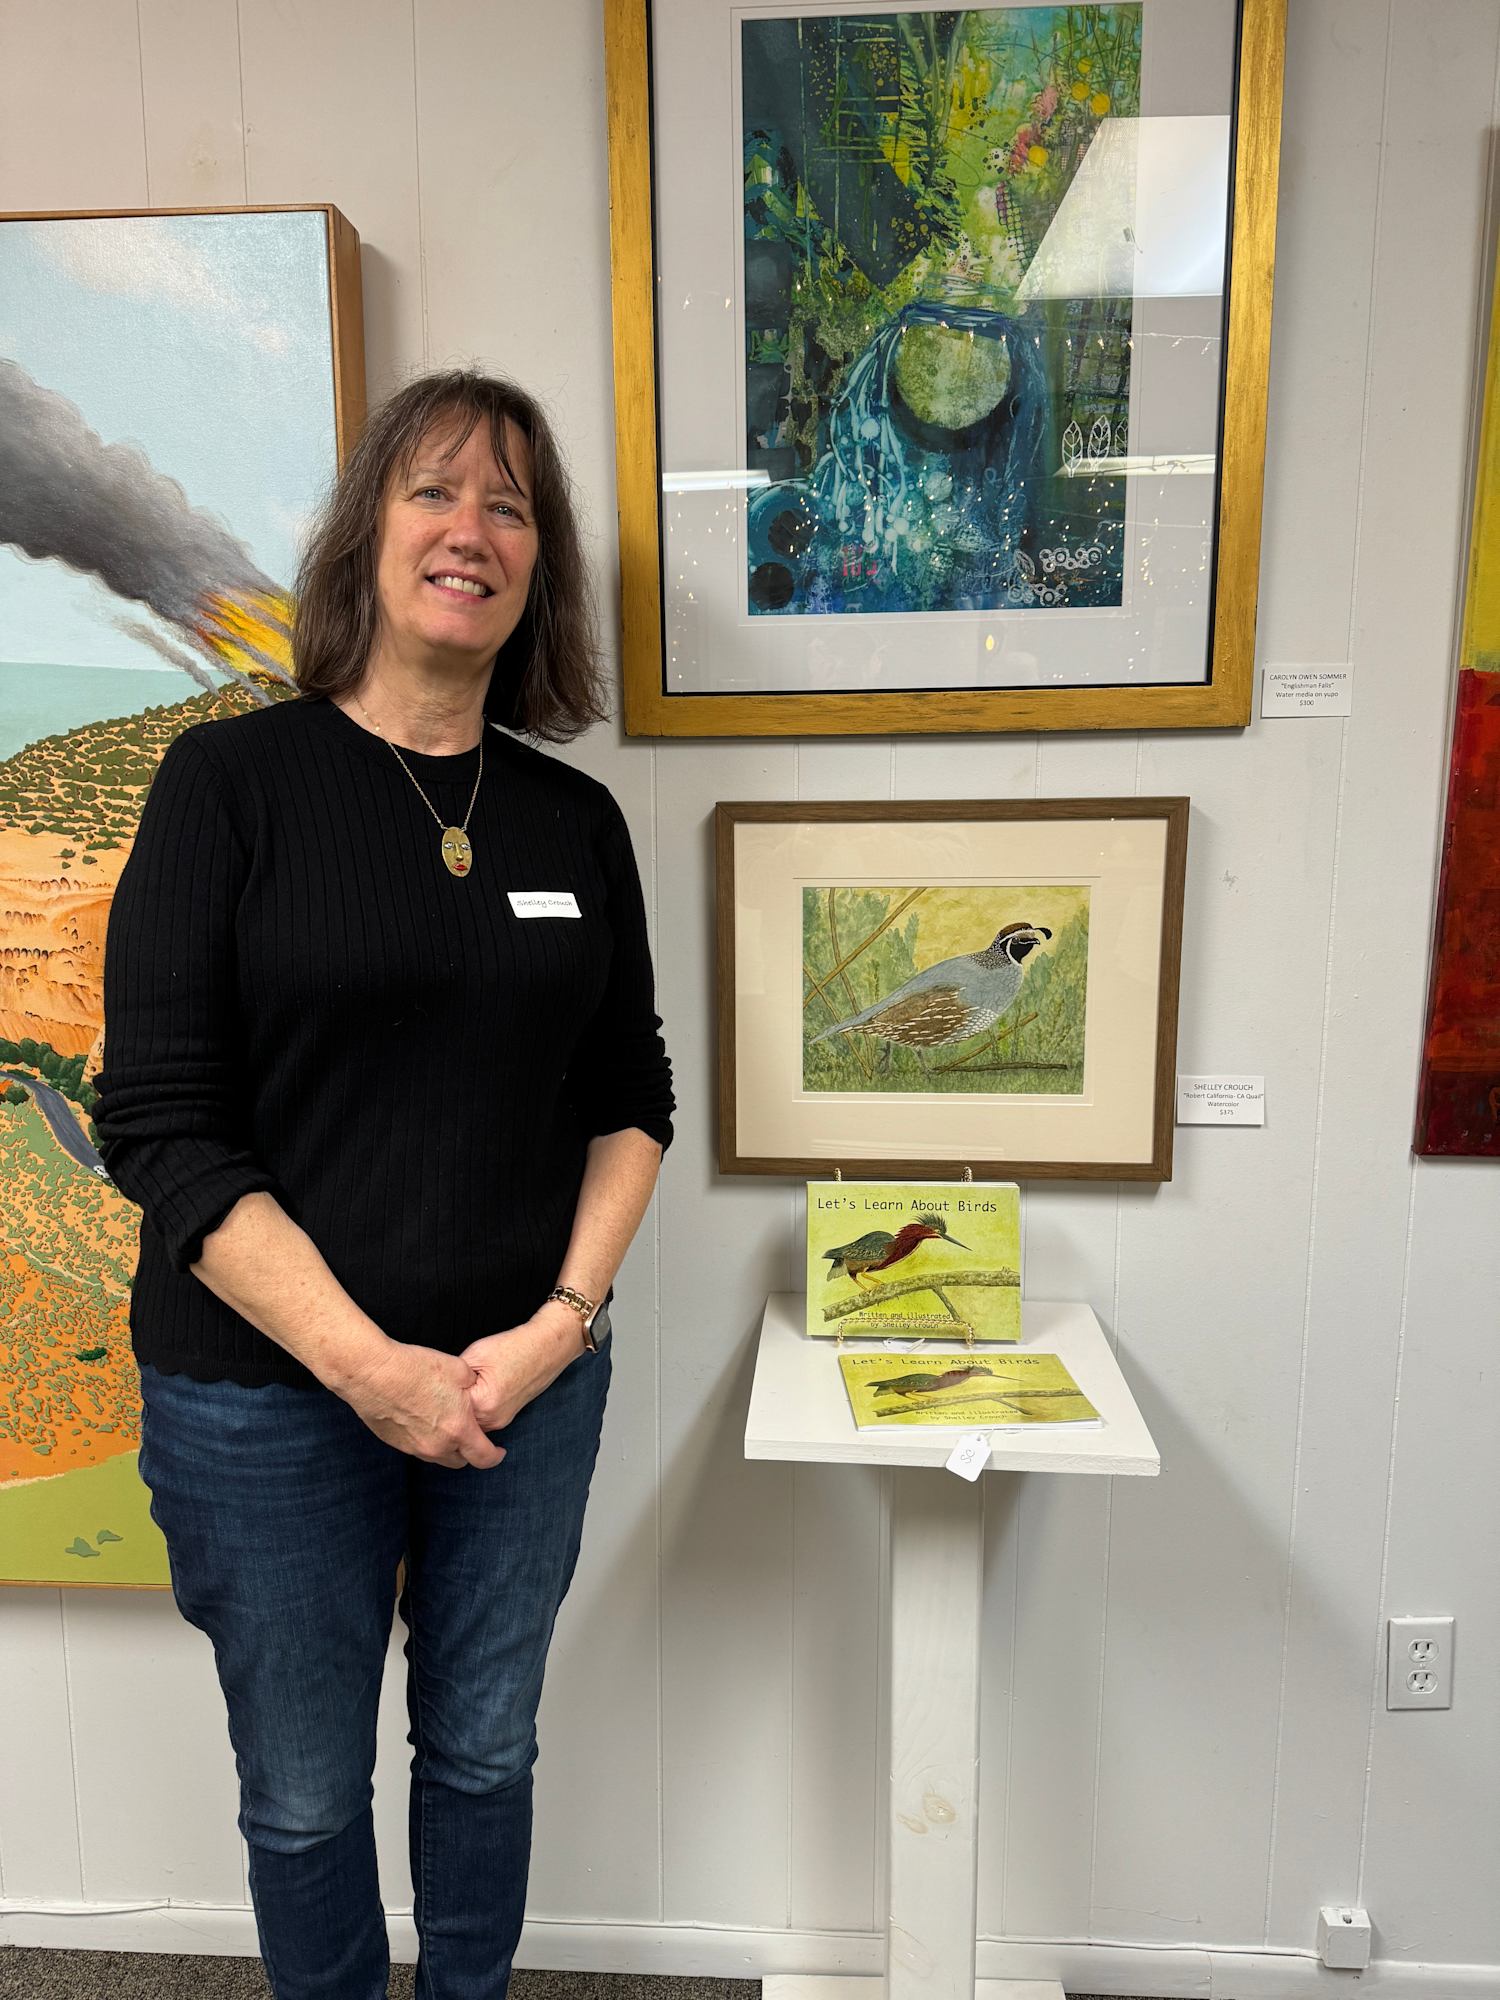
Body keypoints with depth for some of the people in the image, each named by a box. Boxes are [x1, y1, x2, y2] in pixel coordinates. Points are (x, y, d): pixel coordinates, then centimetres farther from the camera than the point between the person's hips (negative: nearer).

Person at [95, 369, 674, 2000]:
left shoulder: (576, 820, 2)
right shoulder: (232, 781, -8)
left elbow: (632, 1099, 5)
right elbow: (161, 1127, -12)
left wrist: (563, 1319, -8)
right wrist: (368, 1366, -16)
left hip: (529, 1384, 3)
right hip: (268, 1395, -2)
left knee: (485, 1754, 22)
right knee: (307, 1794, 18)